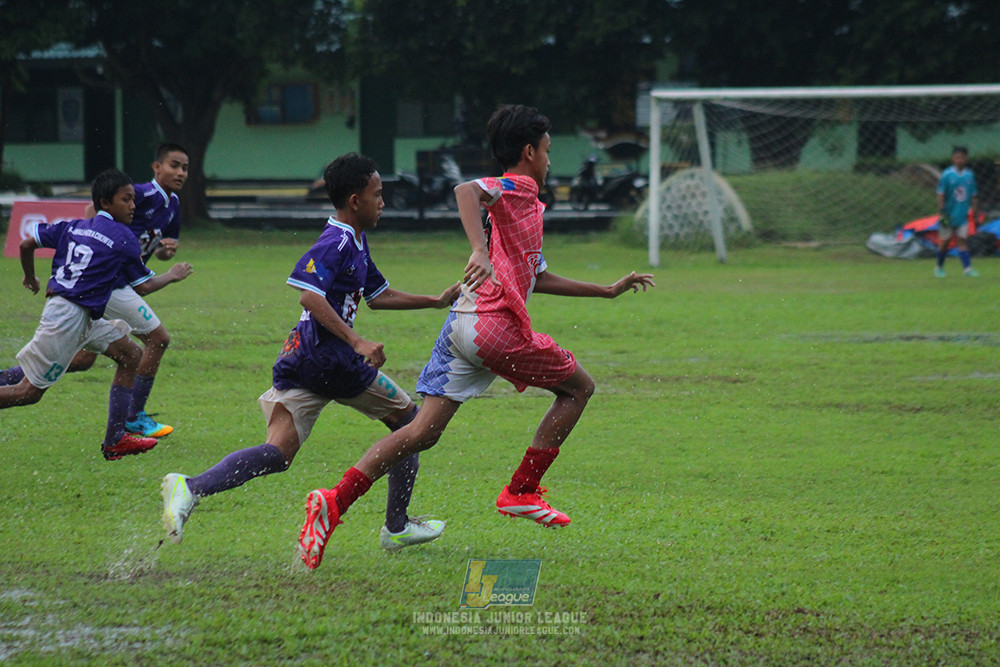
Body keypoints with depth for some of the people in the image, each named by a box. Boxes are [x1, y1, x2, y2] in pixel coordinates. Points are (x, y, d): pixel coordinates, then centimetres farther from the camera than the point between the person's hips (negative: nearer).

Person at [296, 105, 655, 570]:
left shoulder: (525, 204, 28)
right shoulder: (514, 190, -2)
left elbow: (539, 278, 36)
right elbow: (465, 190, -24)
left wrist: (609, 290, 40)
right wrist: (480, 252, -39)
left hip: (461, 325, 9)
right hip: (495, 326, -9)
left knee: (422, 431, 1)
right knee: (578, 387, 10)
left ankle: (335, 501, -13)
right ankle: (521, 491, 7)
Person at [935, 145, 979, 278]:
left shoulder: (970, 175, 4)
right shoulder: (947, 175, -8)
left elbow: (972, 196, 12)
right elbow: (940, 195, -8)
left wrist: (975, 213, 10)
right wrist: (941, 213, -14)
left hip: (962, 215, 3)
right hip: (948, 215, -3)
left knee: (962, 241, -3)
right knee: (945, 241, 7)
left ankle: (967, 267, -7)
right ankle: (939, 267, 23)